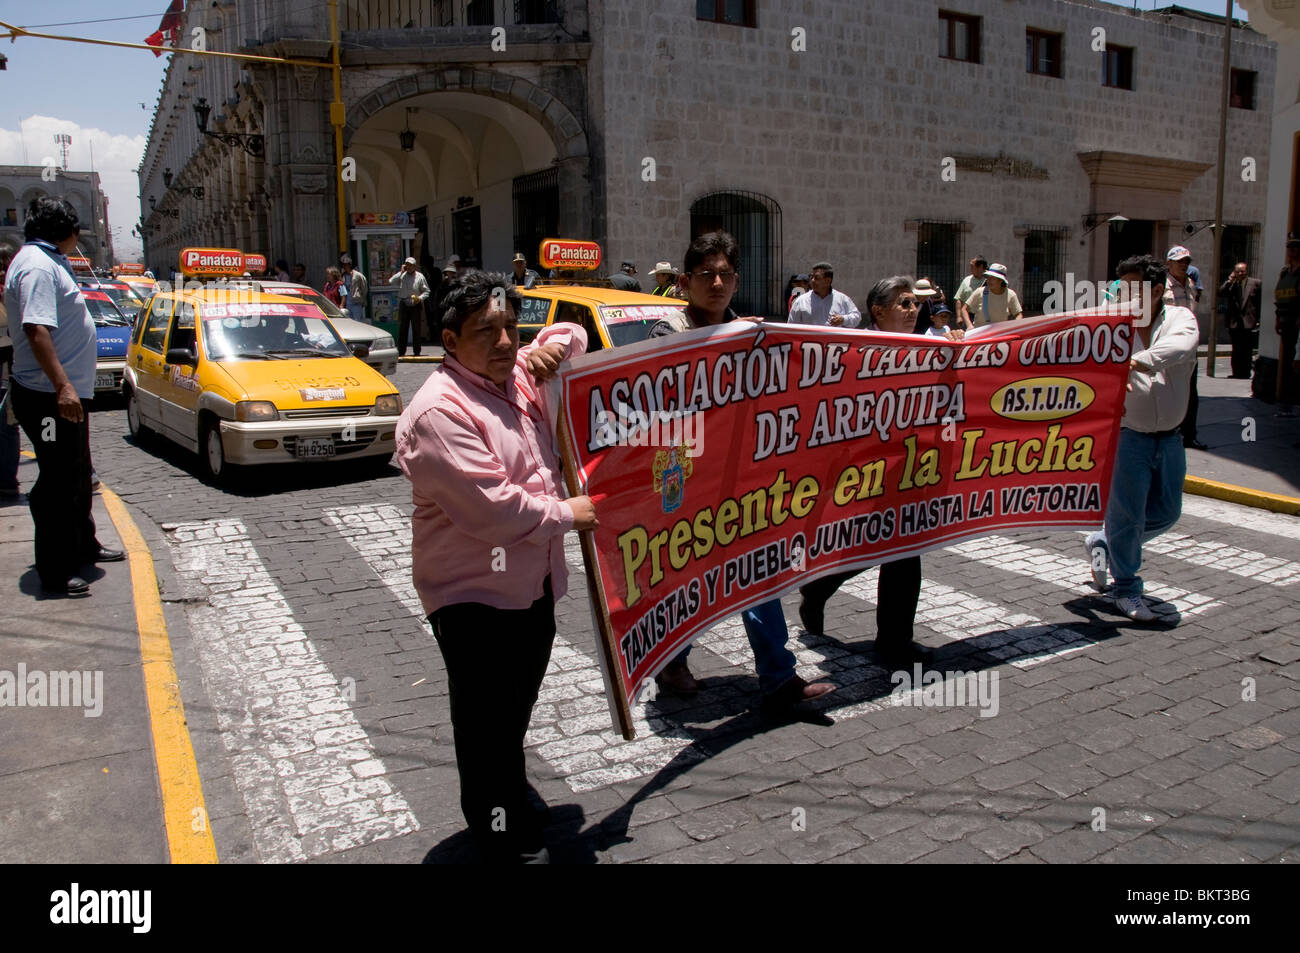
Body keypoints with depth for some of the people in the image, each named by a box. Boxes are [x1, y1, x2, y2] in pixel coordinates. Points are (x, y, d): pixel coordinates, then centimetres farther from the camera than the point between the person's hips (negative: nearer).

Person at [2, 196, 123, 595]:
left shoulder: (48, 261, 16)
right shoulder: (37, 266, -17)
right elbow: (36, 329, -27)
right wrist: (62, 386, -33)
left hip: (68, 392, 11)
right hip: (50, 397, -11)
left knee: (78, 476, 22)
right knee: (57, 484, -5)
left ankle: (83, 547, 36)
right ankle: (54, 573, 2)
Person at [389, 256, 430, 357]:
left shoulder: (420, 277, 2)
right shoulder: (401, 275, 6)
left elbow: (426, 291, 4)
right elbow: (391, 282, -10)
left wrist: (420, 298, -14)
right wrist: (401, 271, -7)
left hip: (415, 305, -1)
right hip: (403, 304, 2)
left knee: (416, 329, 2)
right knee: (402, 328, 1)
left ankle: (417, 352, 9)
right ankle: (401, 352, 6)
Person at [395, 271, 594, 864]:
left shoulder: (519, 376, 6)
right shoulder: (439, 412, -22)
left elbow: (570, 335, 25)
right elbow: (493, 508, -28)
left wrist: (557, 345, 0)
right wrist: (567, 514, -14)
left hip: (535, 585, 9)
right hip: (474, 597, -9)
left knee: (516, 709, 24)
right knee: (487, 721, 4)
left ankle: (512, 799, 44)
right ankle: (504, 837, 21)